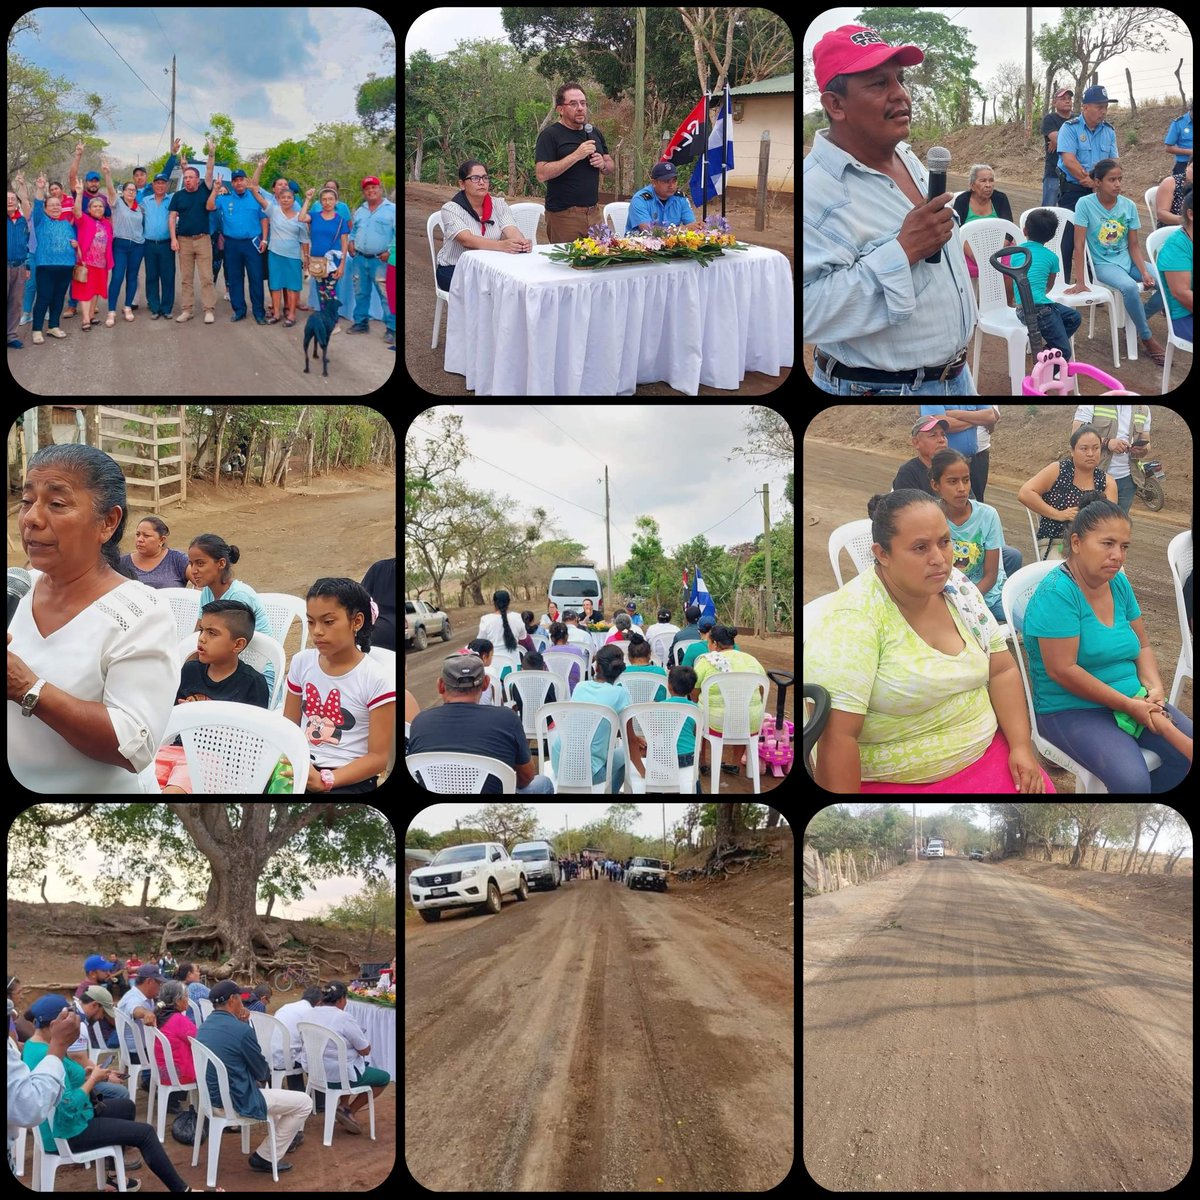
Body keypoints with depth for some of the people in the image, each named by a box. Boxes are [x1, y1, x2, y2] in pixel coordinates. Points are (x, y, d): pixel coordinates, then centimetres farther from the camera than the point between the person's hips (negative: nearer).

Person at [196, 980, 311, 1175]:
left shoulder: (204, 1027, 3)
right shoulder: (241, 1030, -22)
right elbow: (262, 1073, -10)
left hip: (211, 1098, 9)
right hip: (237, 1103, -9)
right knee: (304, 1103, 2)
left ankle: (280, 1137, 45)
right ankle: (265, 1157, 5)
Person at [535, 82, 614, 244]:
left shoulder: (594, 133, 15)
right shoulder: (550, 135, -6)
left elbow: (611, 166, 24)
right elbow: (541, 174, -16)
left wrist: (603, 164, -1)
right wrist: (576, 156, -20)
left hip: (593, 212, 6)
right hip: (563, 215, -6)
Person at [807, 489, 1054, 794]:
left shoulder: (957, 587, 2)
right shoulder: (853, 618, -20)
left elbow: (1002, 671, 9)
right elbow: (836, 736, -23)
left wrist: (1022, 746, -4)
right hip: (893, 780, -6)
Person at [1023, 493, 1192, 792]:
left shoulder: (1118, 583, 5)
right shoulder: (1057, 593, -19)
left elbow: (1143, 646, 14)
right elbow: (1062, 670, -23)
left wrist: (1153, 686, -7)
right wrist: (1129, 705, -19)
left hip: (1133, 700, 8)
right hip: (1071, 709, -8)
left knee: (1188, 753, -5)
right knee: (1131, 779, -29)